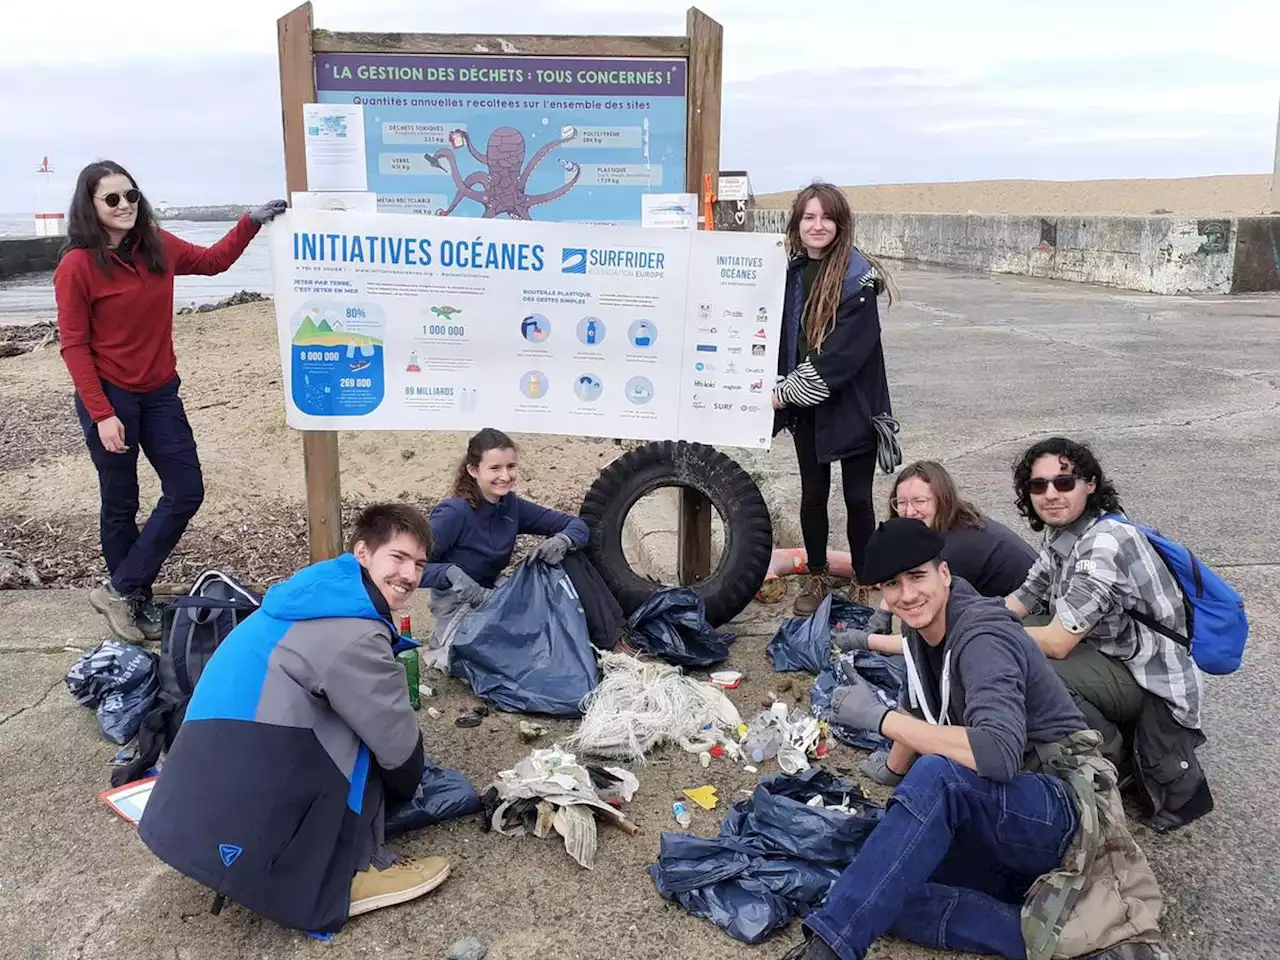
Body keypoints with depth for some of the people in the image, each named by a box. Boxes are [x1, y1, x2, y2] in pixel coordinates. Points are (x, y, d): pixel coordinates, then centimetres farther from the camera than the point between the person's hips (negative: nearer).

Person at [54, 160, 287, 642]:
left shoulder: (159, 247, 2)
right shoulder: (77, 265, -13)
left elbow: (212, 261, 20)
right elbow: (74, 346, -11)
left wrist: (252, 221, 8)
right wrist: (102, 414, -16)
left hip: (160, 393, 6)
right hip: (108, 398, -6)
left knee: (186, 492, 4)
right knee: (121, 504, 7)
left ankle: (120, 591, 16)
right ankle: (134, 599, 24)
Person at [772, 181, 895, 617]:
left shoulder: (859, 277, -12)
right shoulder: (789, 272, 3)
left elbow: (847, 350, -18)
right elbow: (780, 335, 11)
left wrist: (790, 390, -17)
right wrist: (782, 387, -4)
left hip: (852, 404, -4)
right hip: (804, 404, 4)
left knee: (857, 496, 4)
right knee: (813, 494, 13)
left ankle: (863, 582, 20)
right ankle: (817, 577, 29)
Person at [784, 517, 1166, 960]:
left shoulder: (981, 638, -20)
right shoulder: (922, 632, 6)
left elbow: (998, 753, -35)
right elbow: (919, 719, 21)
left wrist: (879, 717, -29)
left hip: (1060, 808, -8)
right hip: (992, 813, 8)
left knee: (937, 776, -38)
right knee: (883, 894, -15)